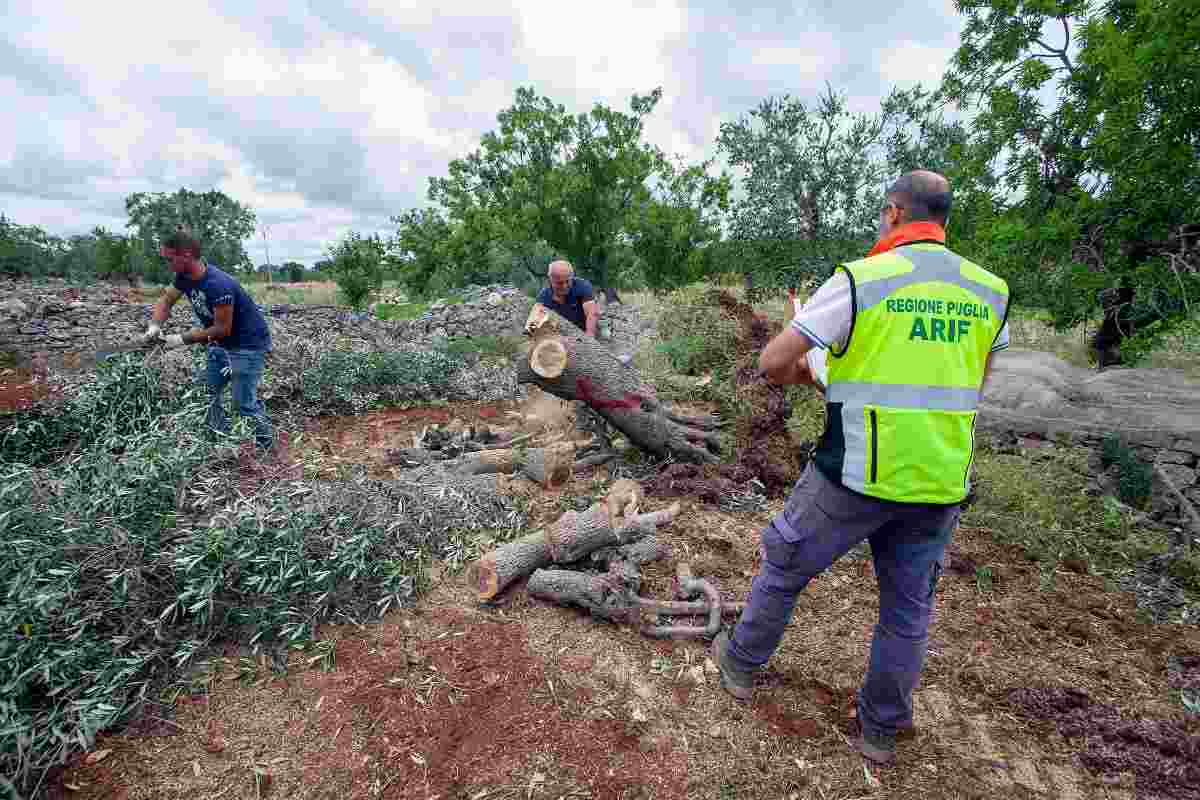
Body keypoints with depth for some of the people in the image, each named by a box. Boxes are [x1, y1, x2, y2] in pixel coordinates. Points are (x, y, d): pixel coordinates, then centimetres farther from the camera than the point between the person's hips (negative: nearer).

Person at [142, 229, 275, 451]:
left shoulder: (218, 285, -29)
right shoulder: (184, 277, -3)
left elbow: (222, 329, -23)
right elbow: (166, 300, 11)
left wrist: (183, 339, -16)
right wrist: (155, 326, -7)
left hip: (249, 344, -9)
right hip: (222, 344, 9)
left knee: (244, 403, -6)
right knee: (207, 394, 12)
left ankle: (267, 444, 12)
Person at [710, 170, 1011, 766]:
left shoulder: (860, 280, -12)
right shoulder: (989, 292, 4)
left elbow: (772, 363, -12)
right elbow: (973, 384, 18)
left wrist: (807, 373, 9)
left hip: (853, 477, -4)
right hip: (940, 483, 5)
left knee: (783, 566, 18)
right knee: (908, 608, 21)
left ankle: (741, 663, 37)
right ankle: (880, 728, 39)